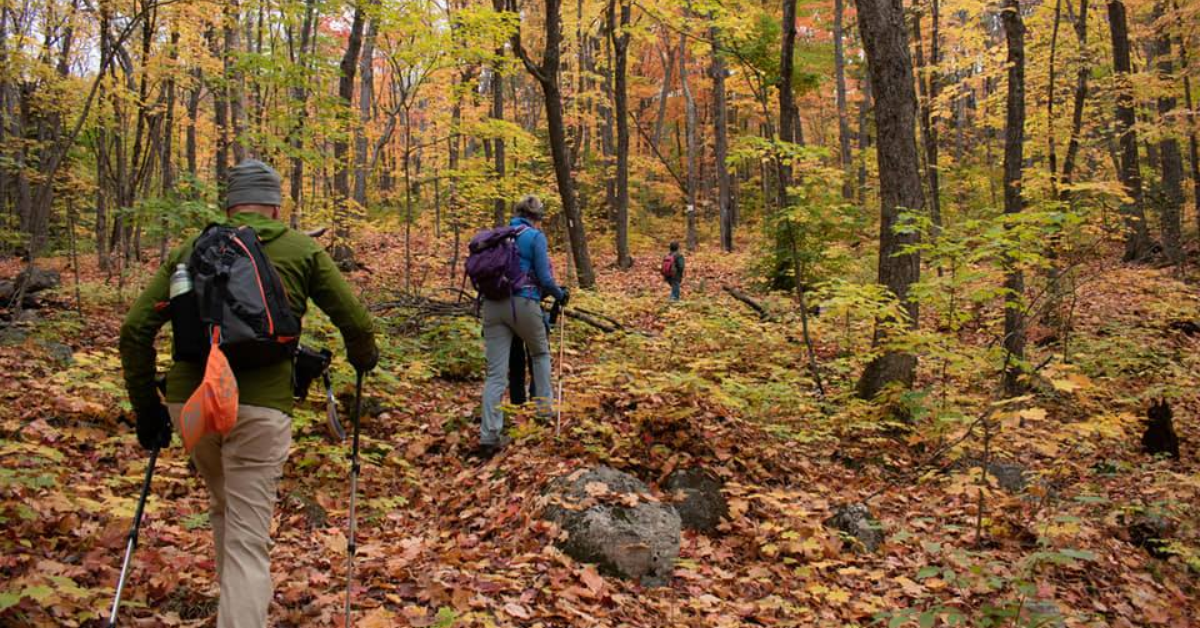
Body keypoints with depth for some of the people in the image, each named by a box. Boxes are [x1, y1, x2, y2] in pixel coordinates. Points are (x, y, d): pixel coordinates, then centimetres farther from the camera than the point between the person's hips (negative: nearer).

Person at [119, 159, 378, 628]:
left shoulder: (193, 247, 14)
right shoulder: (300, 249, 8)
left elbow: (135, 329, 9)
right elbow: (355, 323, 6)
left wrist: (145, 406, 17)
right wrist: (363, 359, 28)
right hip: (259, 404, -4)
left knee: (223, 505, 29)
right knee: (249, 540, 0)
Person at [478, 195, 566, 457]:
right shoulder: (536, 236, 1)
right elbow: (544, 278, -5)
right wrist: (560, 294, 13)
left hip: (492, 305, 4)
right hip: (523, 304, -4)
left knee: (496, 374, 1)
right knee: (540, 353, 26)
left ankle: (489, 437, -7)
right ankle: (543, 409, 25)